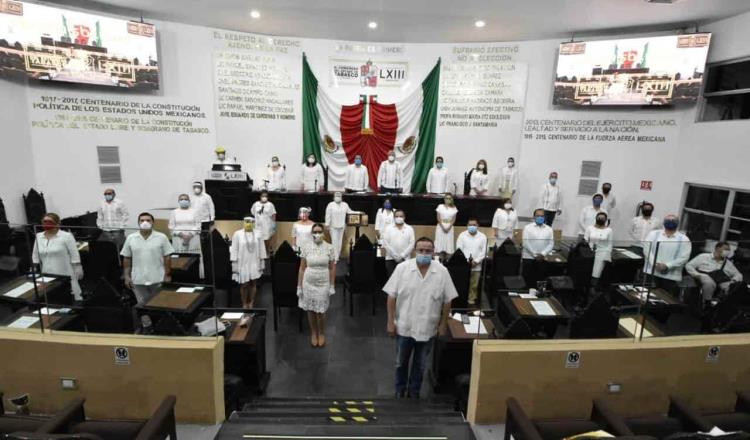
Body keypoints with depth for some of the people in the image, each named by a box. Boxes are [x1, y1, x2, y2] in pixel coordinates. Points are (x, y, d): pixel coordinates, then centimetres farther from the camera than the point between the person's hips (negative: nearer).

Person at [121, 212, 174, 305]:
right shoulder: (130, 238, 3)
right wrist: (127, 276, 4)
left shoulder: (162, 237, -4)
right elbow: (126, 258, 8)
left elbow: (167, 257, -3)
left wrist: (167, 275, -5)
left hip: (157, 279, -2)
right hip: (138, 280, 2)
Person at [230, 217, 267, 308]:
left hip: (254, 263, 2)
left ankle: (251, 303, 22)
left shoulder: (258, 234, -2)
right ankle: (244, 304, 22)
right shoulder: (237, 234, -7)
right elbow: (234, 250, -4)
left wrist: (261, 263, 5)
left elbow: (261, 249, 4)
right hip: (242, 264, -2)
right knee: (244, 285, 5)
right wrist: (234, 264, -5)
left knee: (253, 283, 7)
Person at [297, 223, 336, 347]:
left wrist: (332, 286, -1)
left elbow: (332, 268, 0)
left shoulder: (329, 248, -6)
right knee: (310, 310, 11)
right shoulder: (306, 247, -5)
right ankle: (313, 333, 34)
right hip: (309, 283, 1)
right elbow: (302, 268, 0)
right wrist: (299, 286, -1)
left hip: (323, 283, -1)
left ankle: (321, 333, 30)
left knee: (321, 311, 5)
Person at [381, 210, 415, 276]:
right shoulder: (388, 229, 5)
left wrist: (402, 256, -9)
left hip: (405, 259, 0)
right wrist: (395, 256, -9)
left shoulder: (409, 229, 5)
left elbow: (411, 244, -1)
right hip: (391, 258, 0)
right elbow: (385, 244, -1)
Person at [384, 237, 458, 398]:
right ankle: (400, 390, 41)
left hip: (427, 328, 1)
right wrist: (390, 321, -8)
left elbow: (447, 301, -2)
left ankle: (414, 392, 40)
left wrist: (443, 324, -1)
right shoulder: (402, 268, -13)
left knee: (420, 364, 19)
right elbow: (392, 296, -8)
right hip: (404, 326, 0)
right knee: (401, 362, 18)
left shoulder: (442, 272, -10)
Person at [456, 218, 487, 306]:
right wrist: (466, 260, -13)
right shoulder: (462, 235, 2)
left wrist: (476, 261, -11)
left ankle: (471, 301, 17)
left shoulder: (483, 237, 5)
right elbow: (459, 250, -3)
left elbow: (483, 252, 2)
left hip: (477, 266, 1)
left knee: (474, 285, 6)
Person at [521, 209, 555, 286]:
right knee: (528, 280, -1)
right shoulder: (528, 227, 0)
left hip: (542, 259, 3)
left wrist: (543, 254, -11)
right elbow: (526, 243, -7)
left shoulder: (549, 229, 9)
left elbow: (551, 244, 3)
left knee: (540, 279, 4)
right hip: (529, 258, -2)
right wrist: (535, 255, -13)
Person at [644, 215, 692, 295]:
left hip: (671, 276, 0)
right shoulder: (653, 234, 8)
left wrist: (667, 266, -14)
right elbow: (647, 249, -1)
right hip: (652, 272, 0)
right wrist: (655, 263, -15)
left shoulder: (684, 239, 5)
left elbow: (684, 258, -4)